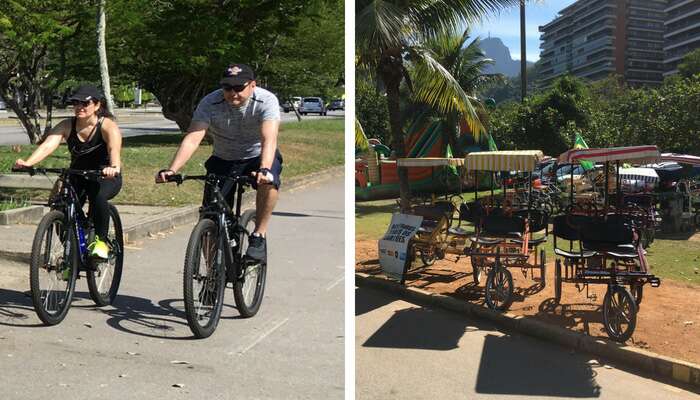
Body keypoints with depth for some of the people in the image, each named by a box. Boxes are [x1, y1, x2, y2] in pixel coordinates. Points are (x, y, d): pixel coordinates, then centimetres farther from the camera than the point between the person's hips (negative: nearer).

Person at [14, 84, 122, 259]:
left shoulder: (108, 126, -19)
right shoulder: (67, 126, -9)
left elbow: (114, 149, -39)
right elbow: (47, 145, -25)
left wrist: (114, 167, -62)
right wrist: (28, 163, -44)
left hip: (106, 178, -4)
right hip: (77, 176, 4)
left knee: (97, 194, -36)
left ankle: (100, 240, -17)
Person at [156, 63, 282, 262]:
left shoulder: (266, 101, -24)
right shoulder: (210, 103, -20)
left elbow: (269, 139, -38)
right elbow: (192, 138, -30)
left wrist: (264, 169, -57)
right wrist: (171, 170, -45)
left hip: (258, 157, -2)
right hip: (223, 160, 2)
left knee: (269, 181, -36)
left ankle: (259, 236, -19)